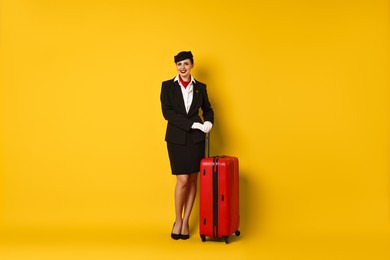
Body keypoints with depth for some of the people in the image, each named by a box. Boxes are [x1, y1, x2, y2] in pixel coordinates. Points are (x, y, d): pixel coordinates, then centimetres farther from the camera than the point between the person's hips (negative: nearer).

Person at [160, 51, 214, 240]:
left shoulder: (200, 87, 8)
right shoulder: (167, 86, 1)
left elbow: (208, 109, 16)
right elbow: (167, 112, -9)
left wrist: (208, 122, -7)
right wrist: (192, 124, -17)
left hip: (196, 139, 2)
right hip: (176, 138, -2)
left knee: (193, 180, 5)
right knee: (183, 180, -6)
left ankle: (186, 221, 19)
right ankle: (178, 220, 15)